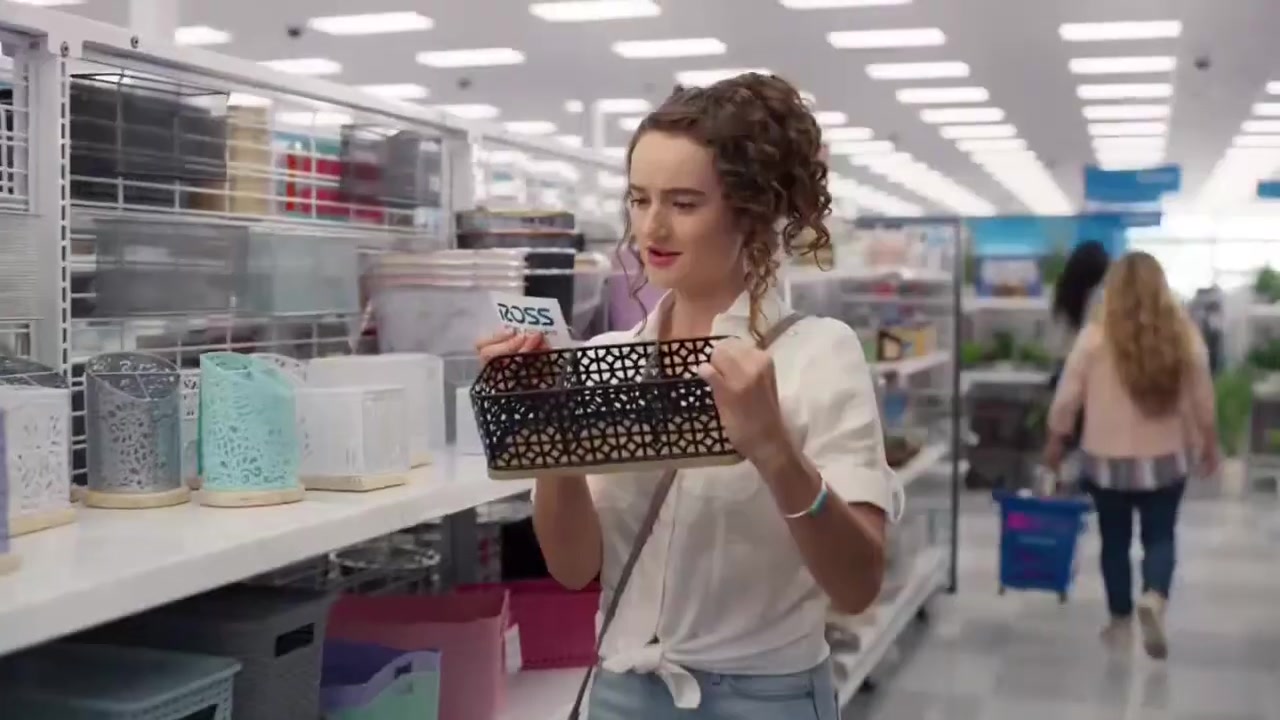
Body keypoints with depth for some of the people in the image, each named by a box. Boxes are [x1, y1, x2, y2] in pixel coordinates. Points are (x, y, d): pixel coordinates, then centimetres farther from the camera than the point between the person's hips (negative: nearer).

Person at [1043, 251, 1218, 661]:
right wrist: (1209, 446, 16)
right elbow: (1203, 401, 1)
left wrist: (1056, 441, 8)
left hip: (1107, 460, -1)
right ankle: (1154, 599, -12)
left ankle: (1120, 621, 25)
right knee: (1160, 536, 14)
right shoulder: (1183, 335, -7)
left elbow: (1067, 397, -7)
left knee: (1115, 541, 15)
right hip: (1166, 459, 1)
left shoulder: (1096, 335, -12)